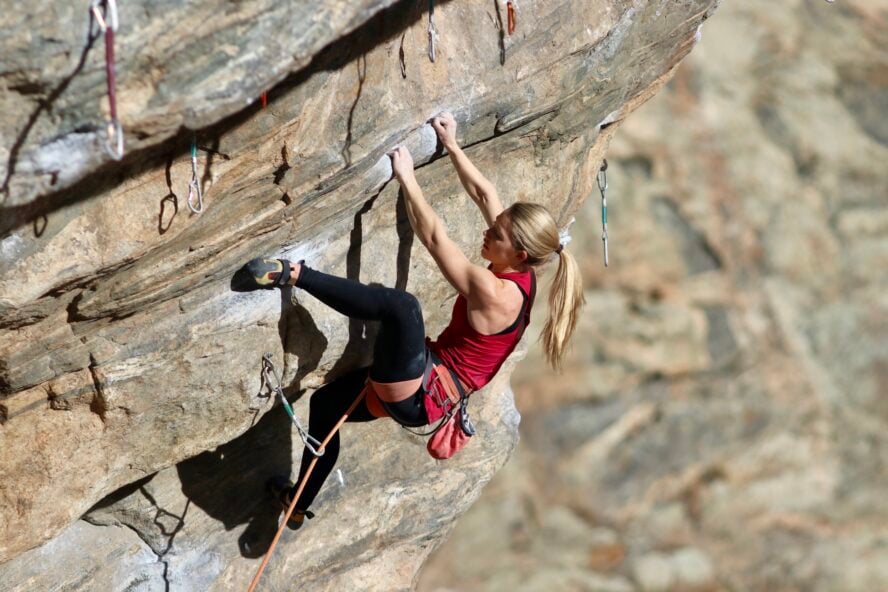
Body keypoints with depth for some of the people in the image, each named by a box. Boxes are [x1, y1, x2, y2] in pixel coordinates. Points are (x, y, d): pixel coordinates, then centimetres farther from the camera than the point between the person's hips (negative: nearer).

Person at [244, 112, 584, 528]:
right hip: (428, 387, 11)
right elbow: (484, 194, 8)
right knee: (325, 402, 26)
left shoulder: (494, 293, -24)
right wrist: (451, 145, 9)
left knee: (401, 305, -36)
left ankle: (296, 275, -30)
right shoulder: (521, 275, 1)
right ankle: (298, 506, 36)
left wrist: (406, 177, -15)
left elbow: (434, 238, -22)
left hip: (419, 394, -11)